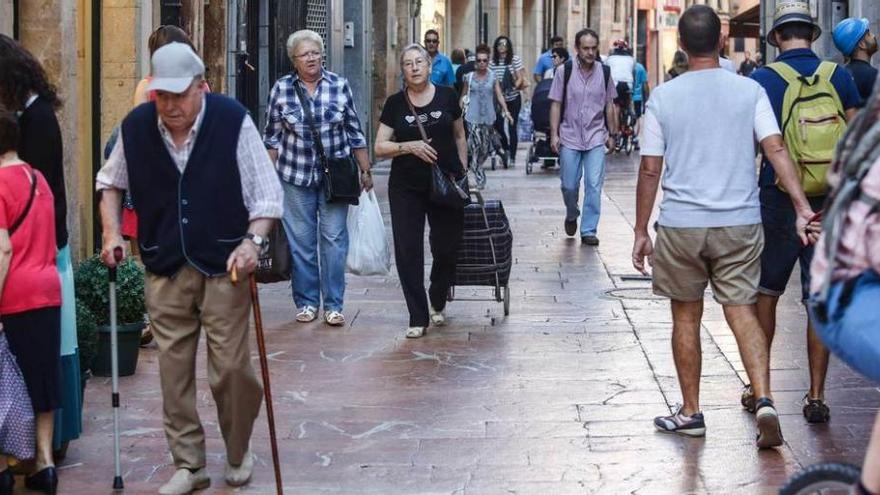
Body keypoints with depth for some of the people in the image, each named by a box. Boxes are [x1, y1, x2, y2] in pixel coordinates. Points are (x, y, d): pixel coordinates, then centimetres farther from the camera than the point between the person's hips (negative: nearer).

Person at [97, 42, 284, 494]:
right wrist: (111, 233, 4)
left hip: (224, 266, -3)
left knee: (230, 367, -3)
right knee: (173, 369, 4)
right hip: (165, 269, 3)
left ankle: (239, 453, 22)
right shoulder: (136, 126, -2)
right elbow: (110, 182, 17)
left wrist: (252, 240, -22)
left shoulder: (233, 121, -12)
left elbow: (267, 191, -8)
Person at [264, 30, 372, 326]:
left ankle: (333, 305, 8)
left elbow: (355, 133, 6)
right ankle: (306, 302, 16)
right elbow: (272, 137, 6)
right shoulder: (281, 90, 0)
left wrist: (366, 171, 6)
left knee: (334, 240, 0)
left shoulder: (340, 86, 0)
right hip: (295, 178, 0)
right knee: (301, 242, 5)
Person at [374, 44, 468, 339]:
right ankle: (418, 318, 5)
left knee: (447, 248, 3)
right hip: (406, 189, 0)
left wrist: (463, 171, 10)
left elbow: (459, 137, 14)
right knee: (408, 251, -3)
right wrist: (408, 146, -14)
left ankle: (437, 303, 30)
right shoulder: (395, 103, 2)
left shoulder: (447, 97, 3)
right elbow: (380, 147, 1)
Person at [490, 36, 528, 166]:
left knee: (512, 127, -1)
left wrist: (514, 86, -22)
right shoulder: (493, 62, 2)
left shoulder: (515, 59, -4)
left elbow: (520, 78, -6)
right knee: (498, 124, -6)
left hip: (513, 98, -2)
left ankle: (512, 156, 8)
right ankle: (506, 150, 19)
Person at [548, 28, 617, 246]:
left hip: (596, 138, 1)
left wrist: (612, 134, 11)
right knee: (569, 185, 5)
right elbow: (556, 105, -1)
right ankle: (571, 216, 35)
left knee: (594, 185, -6)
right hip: (569, 137, -1)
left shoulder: (604, 72, 2)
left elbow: (609, 106, 10)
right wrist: (554, 134, -7)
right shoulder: (564, 72, -3)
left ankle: (589, 230, 1)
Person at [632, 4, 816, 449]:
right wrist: (802, 207, -10)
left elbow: (650, 170, 0)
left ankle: (690, 413, 19)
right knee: (742, 311, 5)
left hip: (680, 224, -1)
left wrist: (641, 232, 6)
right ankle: (764, 401, -13)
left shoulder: (663, 97, -2)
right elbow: (776, 149, -9)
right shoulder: (750, 91, 0)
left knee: (686, 316, 12)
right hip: (740, 223, 1)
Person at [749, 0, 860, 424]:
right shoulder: (839, 77, -1)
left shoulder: (762, 80, -6)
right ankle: (816, 396, 6)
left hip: (778, 200, -1)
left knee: (766, 293, 14)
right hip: (829, 204, 1)